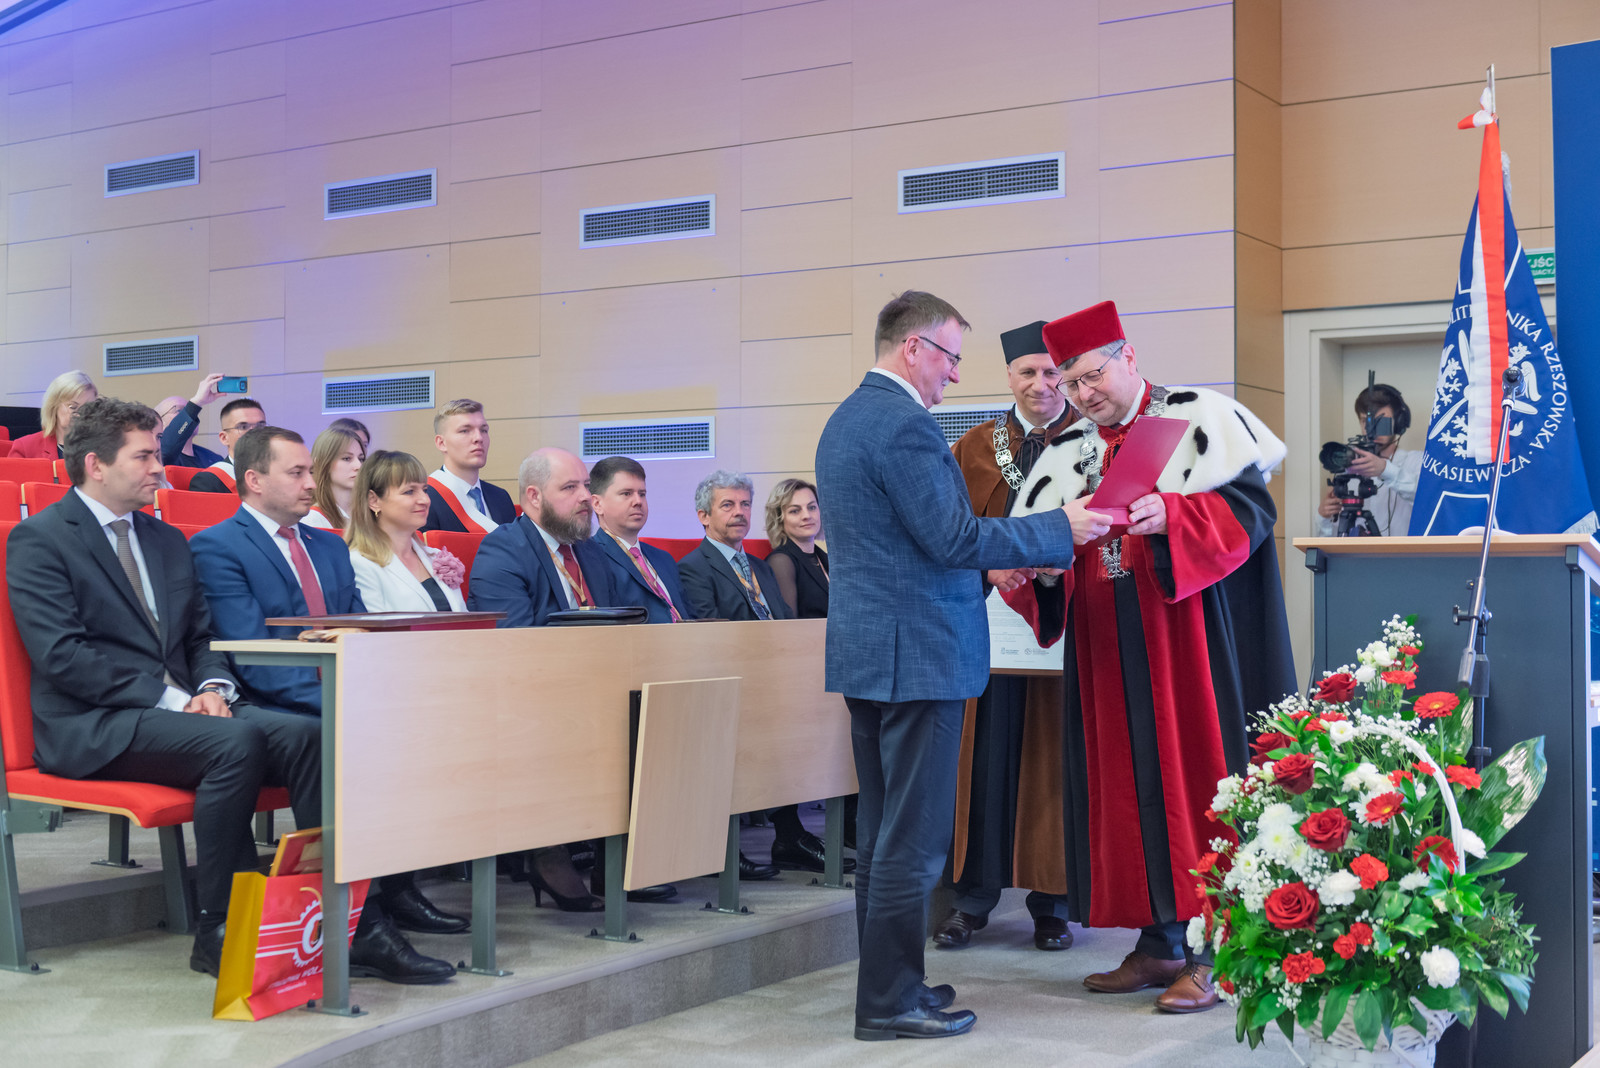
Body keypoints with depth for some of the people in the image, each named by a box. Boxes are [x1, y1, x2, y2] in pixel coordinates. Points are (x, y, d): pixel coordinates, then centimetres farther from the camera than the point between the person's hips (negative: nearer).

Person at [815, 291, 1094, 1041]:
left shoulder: (845, 420, 15)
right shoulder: (905, 424, -16)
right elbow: (954, 536, -19)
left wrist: (988, 559, 20)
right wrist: (1061, 529, -11)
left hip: (865, 652, 10)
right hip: (918, 654, -10)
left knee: (881, 829, 15)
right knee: (913, 839, -3)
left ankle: (885, 982, 24)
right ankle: (890, 1003, 3)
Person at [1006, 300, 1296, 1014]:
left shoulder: (1197, 418, -1)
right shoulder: (1070, 451, 15)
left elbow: (1249, 507, -11)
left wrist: (1171, 514, -26)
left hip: (1186, 632, -5)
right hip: (1107, 645, 6)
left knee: (1192, 774, -6)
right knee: (1127, 786, 6)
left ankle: (1209, 951, 0)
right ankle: (1158, 944, 16)